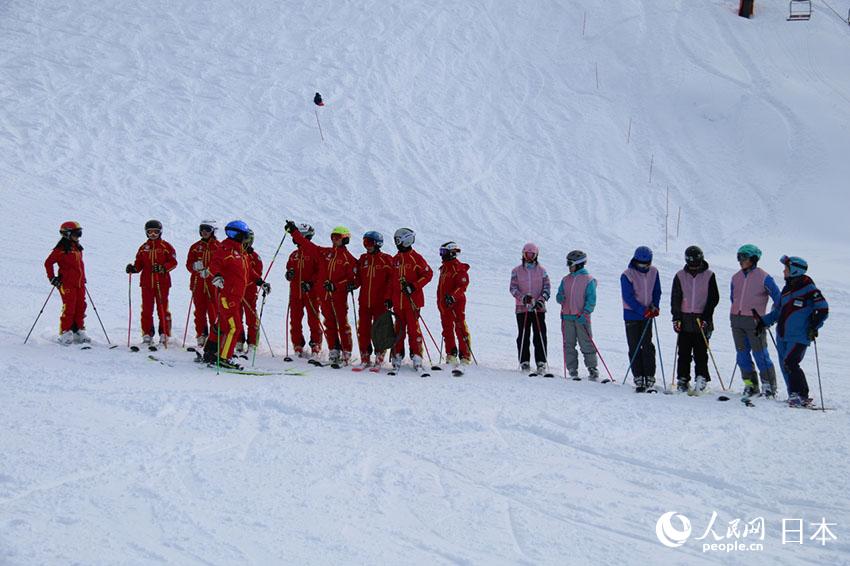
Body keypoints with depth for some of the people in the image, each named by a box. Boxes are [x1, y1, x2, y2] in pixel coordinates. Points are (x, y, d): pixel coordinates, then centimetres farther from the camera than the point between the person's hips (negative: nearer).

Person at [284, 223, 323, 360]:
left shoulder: (314, 253, -3)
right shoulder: (294, 255, 15)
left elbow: (320, 272, -6)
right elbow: (289, 269, 23)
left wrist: (310, 283, -17)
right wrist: (289, 274, 0)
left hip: (311, 293, -6)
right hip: (295, 292, 6)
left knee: (313, 320, -3)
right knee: (295, 320, 5)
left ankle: (316, 347, 1)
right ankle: (298, 347, 12)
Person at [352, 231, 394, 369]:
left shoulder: (386, 259, -2)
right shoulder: (362, 259, 12)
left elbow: (392, 280, -3)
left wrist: (388, 297, -10)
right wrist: (353, 284, -2)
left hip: (380, 302, -4)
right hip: (364, 302, 4)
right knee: (363, 330, 4)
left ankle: (379, 360, 6)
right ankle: (365, 359, 12)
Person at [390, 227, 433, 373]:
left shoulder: (416, 258, -4)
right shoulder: (395, 259, 14)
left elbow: (428, 274, -7)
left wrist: (414, 286, -16)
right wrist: (390, 299, 16)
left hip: (412, 299, -6)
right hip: (398, 300, 6)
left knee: (413, 328, -6)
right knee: (399, 329, 8)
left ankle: (416, 357, -2)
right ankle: (397, 356, 13)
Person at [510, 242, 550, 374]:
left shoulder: (541, 270, 8)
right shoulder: (517, 271, 6)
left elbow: (547, 288, 5)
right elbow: (513, 288, -1)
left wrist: (541, 300, -12)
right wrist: (523, 297, -18)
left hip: (539, 308, 0)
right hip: (522, 308, 0)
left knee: (540, 336, -3)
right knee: (523, 336, 2)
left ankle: (541, 362, 0)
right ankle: (524, 361, 7)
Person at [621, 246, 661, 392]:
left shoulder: (653, 272, 1)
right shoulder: (627, 275, -13)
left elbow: (657, 291, 12)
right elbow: (628, 298, -15)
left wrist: (655, 306, -5)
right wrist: (643, 311, -21)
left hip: (648, 314, 3)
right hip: (632, 314, -3)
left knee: (647, 346, -2)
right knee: (634, 347, 0)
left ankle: (650, 378, 0)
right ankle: (638, 379, 6)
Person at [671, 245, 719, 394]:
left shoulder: (709, 276, 1)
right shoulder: (680, 276, 6)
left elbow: (714, 298, 1)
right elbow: (675, 298, 8)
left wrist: (706, 316, -7)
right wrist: (676, 317, -1)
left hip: (702, 320, -2)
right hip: (685, 319, 2)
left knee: (700, 352, -5)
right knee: (684, 352, 2)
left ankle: (701, 378, -1)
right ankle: (682, 380, 8)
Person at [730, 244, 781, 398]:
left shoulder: (763, 277, -5)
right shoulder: (736, 278, 12)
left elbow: (777, 296, -2)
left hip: (754, 321, -6)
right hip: (736, 320, 6)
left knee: (760, 354, -5)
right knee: (742, 354, 7)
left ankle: (769, 386, 2)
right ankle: (750, 384, 15)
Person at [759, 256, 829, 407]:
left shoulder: (809, 289, -8)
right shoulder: (787, 289, 15)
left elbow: (823, 310, -8)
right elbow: (777, 311, 25)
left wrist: (814, 326, -19)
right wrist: (764, 322, 17)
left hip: (799, 336, -8)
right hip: (783, 336, 8)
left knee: (789, 363, -18)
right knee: (785, 366, 5)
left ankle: (802, 396, -14)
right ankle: (794, 395, 13)